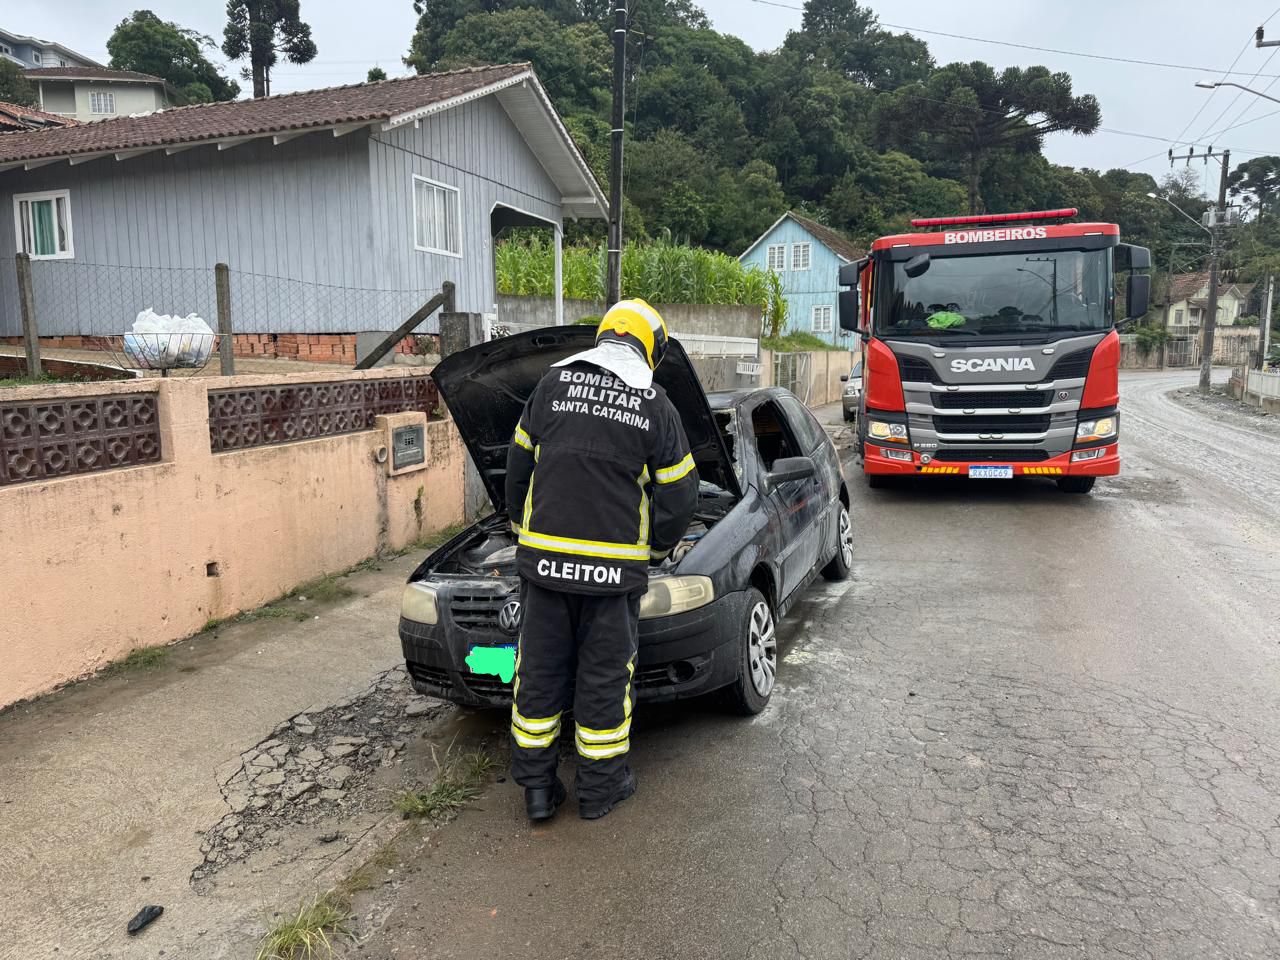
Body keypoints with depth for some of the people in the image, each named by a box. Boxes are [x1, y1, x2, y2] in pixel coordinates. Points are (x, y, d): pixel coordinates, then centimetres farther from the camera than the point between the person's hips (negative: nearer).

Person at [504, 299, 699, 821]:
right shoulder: (655, 405, -1)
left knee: (540, 670, 13)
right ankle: (600, 786, 25)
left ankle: (537, 787, 23)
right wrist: (655, 549, 18)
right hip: (614, 564, -2)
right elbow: (679, 495, 2)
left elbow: (518, 468, 10)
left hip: (543, 557, 2)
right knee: (605, 674, 11)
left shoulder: (552, 384, 5)